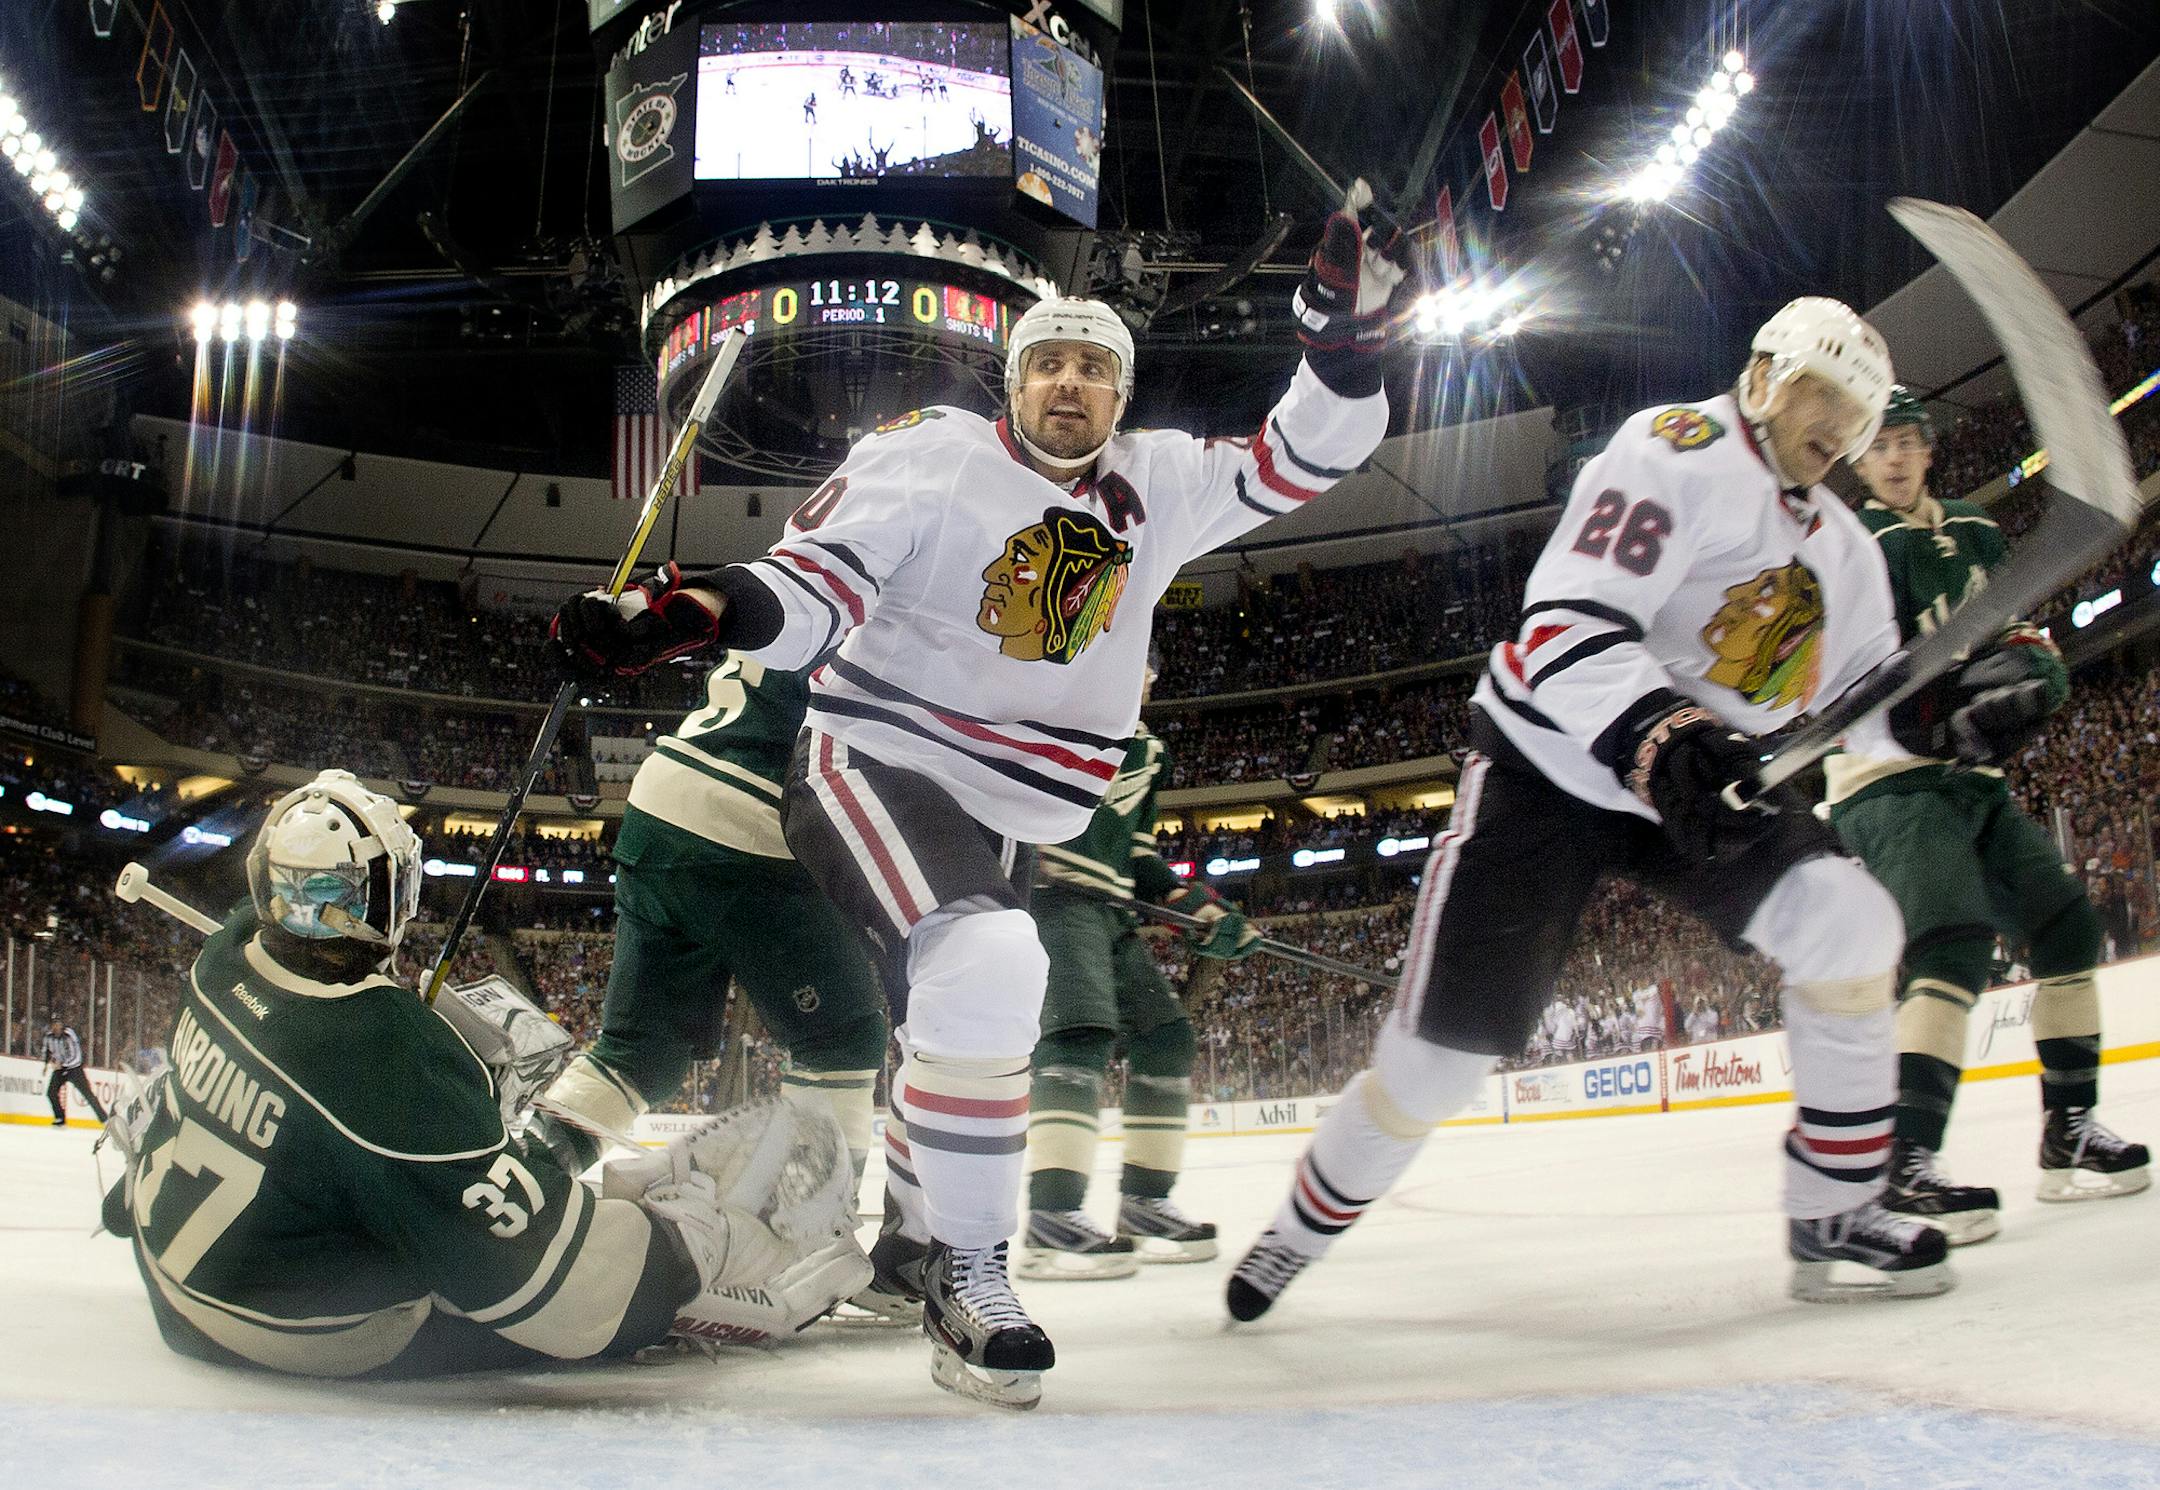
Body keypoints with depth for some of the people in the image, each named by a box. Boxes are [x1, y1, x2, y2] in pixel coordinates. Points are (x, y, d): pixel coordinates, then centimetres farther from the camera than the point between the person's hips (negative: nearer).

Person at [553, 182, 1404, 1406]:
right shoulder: (931, 457, -9)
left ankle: (909, 1241, 48)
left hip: (1010, 821, 7)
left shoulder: (1155, 488, 5)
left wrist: (1346, 336, -13)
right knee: (989, 964, -33)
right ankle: (971, 1279, -20)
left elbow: (1304, 458, 5)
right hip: (876, 765, -6)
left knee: (966, 1038, 19)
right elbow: (811, 588, -17)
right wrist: (690, 612, -37)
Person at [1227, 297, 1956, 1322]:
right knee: (1441, 1048, -8)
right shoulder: (1679, 451, -15)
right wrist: (1665, 743, -41)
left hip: (1710, 785, 7)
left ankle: (1832, 1213, -5)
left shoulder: (1843, 549, 12)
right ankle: (1304, 1228, 17)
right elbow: (1566, 627, -27)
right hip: (1547, 768, -6)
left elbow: (1864, 707, 11)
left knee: (1849, 923, -18)